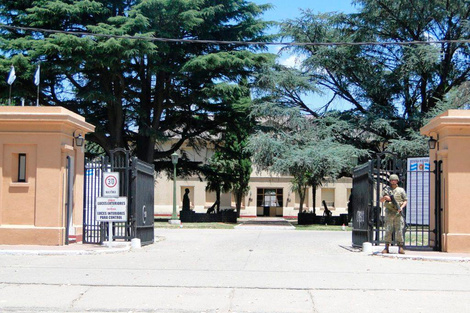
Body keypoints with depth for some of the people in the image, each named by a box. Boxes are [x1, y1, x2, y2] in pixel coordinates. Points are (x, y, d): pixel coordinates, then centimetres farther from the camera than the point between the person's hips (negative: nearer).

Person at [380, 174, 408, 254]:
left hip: (398, 212, -1)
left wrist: (401, 207, -10)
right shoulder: (386, 190, 11)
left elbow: (405, 200, 8)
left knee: (399, 230, -6)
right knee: (388, 230, -1)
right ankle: (386, 247, 2)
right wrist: (385, 197, -13)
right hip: (389, 212, 1)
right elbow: (381, 200, 9)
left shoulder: (401, 190, 9)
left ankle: (400, 247, -3)